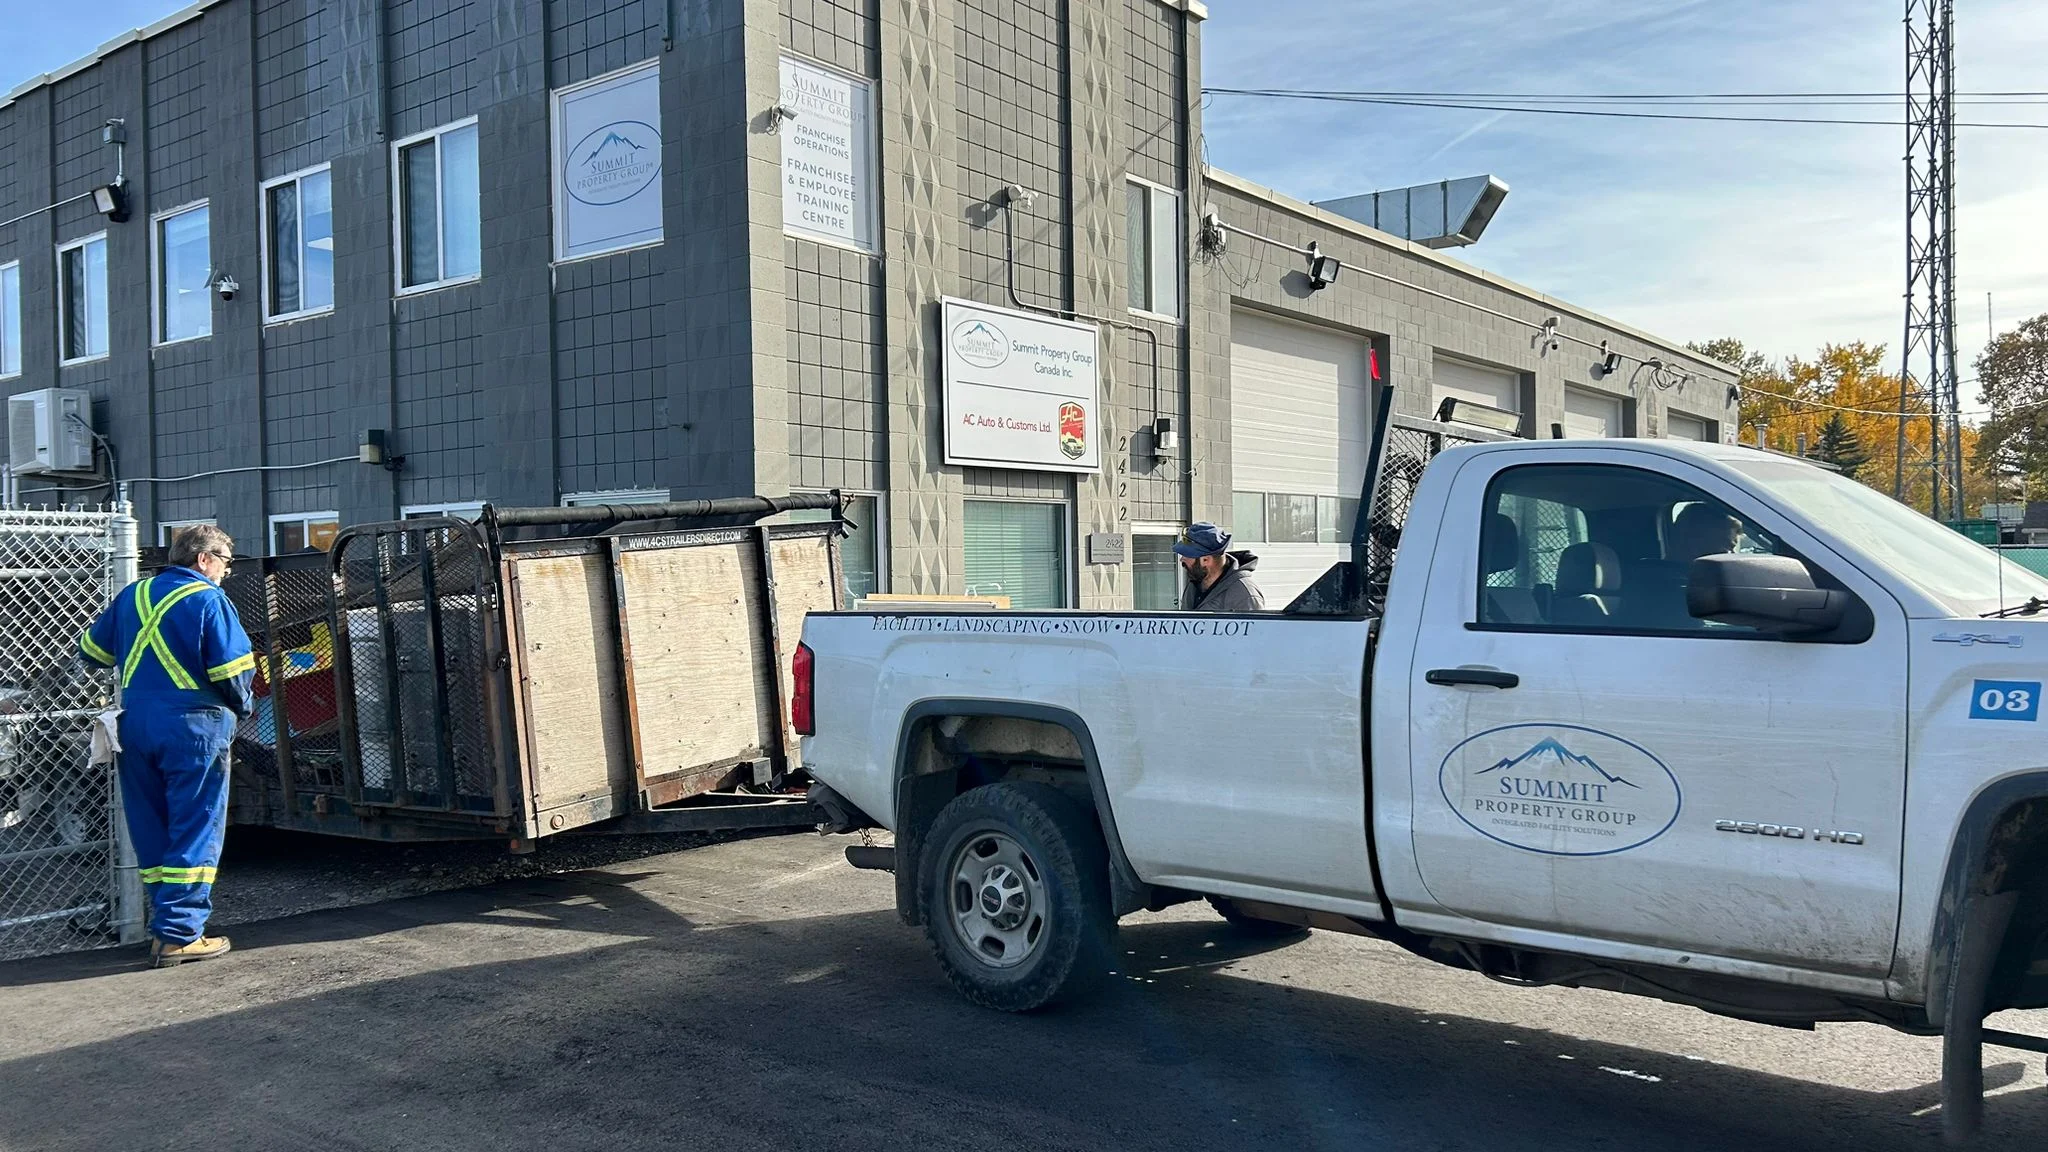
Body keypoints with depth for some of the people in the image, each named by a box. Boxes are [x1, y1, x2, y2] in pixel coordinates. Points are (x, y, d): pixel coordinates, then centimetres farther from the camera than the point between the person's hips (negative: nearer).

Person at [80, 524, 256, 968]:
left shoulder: (133, 595, 11)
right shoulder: (207, 599, -8)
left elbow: (94, 649, 18)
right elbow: (231, 669, -14)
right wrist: (244, 705, 5)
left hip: (136, 722, 7)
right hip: (193, 724, -7)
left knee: (151, 831, 14)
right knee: (195, 831, 0)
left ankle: (165, 924, 21)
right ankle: (179, 935, -1)